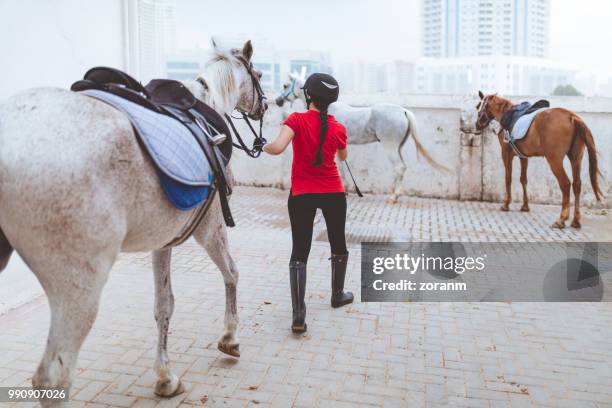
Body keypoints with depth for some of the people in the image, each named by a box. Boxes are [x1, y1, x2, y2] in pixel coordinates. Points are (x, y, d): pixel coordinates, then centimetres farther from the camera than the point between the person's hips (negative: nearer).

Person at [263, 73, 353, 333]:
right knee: (338, 246, 21)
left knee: (299, 253, 1)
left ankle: (299, 317, -8)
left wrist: (264, 146, -3)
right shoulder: (338, 128, -1)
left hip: (301, 194, -2)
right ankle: (338, 295, 39)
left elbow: (278, 148, -24)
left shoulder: (297, 120, -10)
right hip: (333, 193, 2)